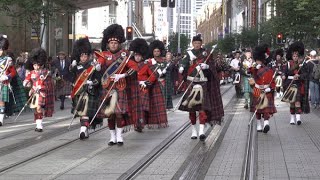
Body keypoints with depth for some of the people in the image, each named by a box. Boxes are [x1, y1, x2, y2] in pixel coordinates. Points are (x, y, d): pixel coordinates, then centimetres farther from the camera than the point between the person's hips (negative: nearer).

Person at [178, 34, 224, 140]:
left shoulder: (205, 54, 7)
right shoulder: (189, 54, 6)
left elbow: (212, 66, 3)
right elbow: (184, 62, -10)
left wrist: (206, 66, -20)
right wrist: (181, 68, -33)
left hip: (203, 83, -1)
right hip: (191, 83, 1)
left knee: (202, 106, -11)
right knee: (191, 107, 4)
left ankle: (201, 131, -19)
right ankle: (194, 130, 16)